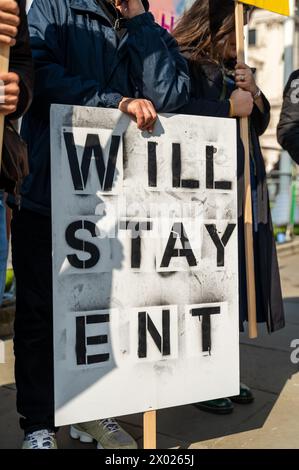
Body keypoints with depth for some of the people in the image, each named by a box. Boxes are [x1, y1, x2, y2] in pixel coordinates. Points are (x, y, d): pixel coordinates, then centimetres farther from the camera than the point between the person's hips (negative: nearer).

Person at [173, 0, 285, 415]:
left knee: (233, 279, 8)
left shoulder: (232, 70, 22)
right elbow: (179, 114, -22)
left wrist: (252, 92, 2)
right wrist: (230, 108, -12)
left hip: (244, 190, 8)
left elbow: (260, 123, 21)